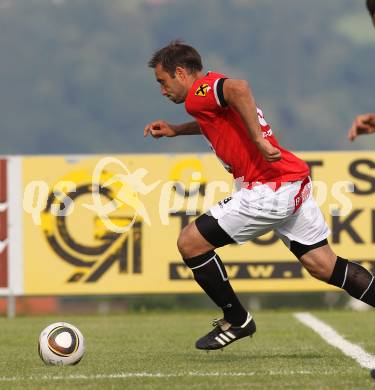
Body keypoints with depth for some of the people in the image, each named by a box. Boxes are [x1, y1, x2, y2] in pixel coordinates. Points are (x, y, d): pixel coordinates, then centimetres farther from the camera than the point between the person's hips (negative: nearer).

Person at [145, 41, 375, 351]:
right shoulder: (214, 89, 20)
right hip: (295, 183, 10)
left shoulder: (198, 93, -9)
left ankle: (236, 320, 8)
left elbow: (238, 88, -32)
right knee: (323, 265, 13)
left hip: (270, 190, -10)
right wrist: (176, 130, 36)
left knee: (190, 242, -2)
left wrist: (259, 141, -33)